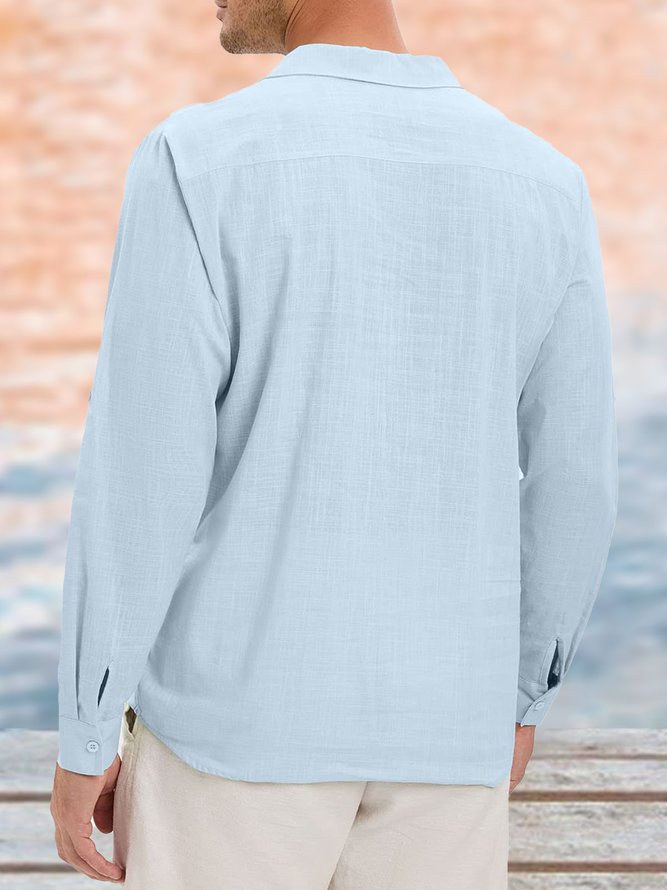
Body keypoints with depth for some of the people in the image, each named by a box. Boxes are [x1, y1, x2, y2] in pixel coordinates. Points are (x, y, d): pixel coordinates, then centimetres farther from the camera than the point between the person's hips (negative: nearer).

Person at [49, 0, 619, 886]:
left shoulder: (196, 164, -14)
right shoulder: (543, 185, -1)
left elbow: (139, 481, -15)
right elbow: (572, 483, 4)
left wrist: (85, 736, -3)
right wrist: (519, 696, 19)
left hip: (244, 715, -3)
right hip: (433, 727, 3)